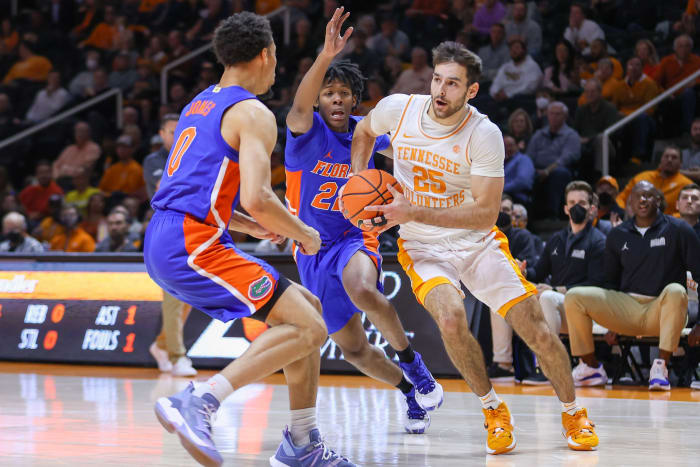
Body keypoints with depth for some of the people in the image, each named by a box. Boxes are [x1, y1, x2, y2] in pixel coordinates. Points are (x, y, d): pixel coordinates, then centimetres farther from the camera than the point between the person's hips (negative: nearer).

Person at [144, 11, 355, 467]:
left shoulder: (200, 104, 22)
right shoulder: (254, 114, -7)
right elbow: (257, 198, -20)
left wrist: (256, 227, 25)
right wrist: (302, 233, -2)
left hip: (163, 241, 10)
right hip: (193, 245, -10)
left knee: (307, 308, 17)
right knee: (307, 328, -14)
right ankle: (197, 403, -25)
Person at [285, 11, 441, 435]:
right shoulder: (307, 131, -10)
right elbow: (299, 107, -35)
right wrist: (327, 56, -51)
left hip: (355, 238, -1)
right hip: (313, 252, 1)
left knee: (362, 290, -38)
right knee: (353, 348, 6)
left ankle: (413, 363, -18)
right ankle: (411, 394, 31)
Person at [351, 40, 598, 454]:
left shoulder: (485, 135, -21)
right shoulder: (399, 109, -13)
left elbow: (486, 213, -25)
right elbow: (364, 132, 13)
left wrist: (415, 213, -32)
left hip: (477, 241, 0)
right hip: (423, 247, 1)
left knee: (535, 327, -6)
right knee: (451, 318, -28)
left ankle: (574, 413, 20)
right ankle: (494, 411, -5)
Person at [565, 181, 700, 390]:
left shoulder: (677, 230, 0)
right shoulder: (618, 235, 11)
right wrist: (611, 317, 8)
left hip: (661, 311, -3)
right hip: (626, 307, 3)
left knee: (676, 291, -37)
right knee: (574, 297, -15)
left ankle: (661, 366, -35)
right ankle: (591, 367, -9)